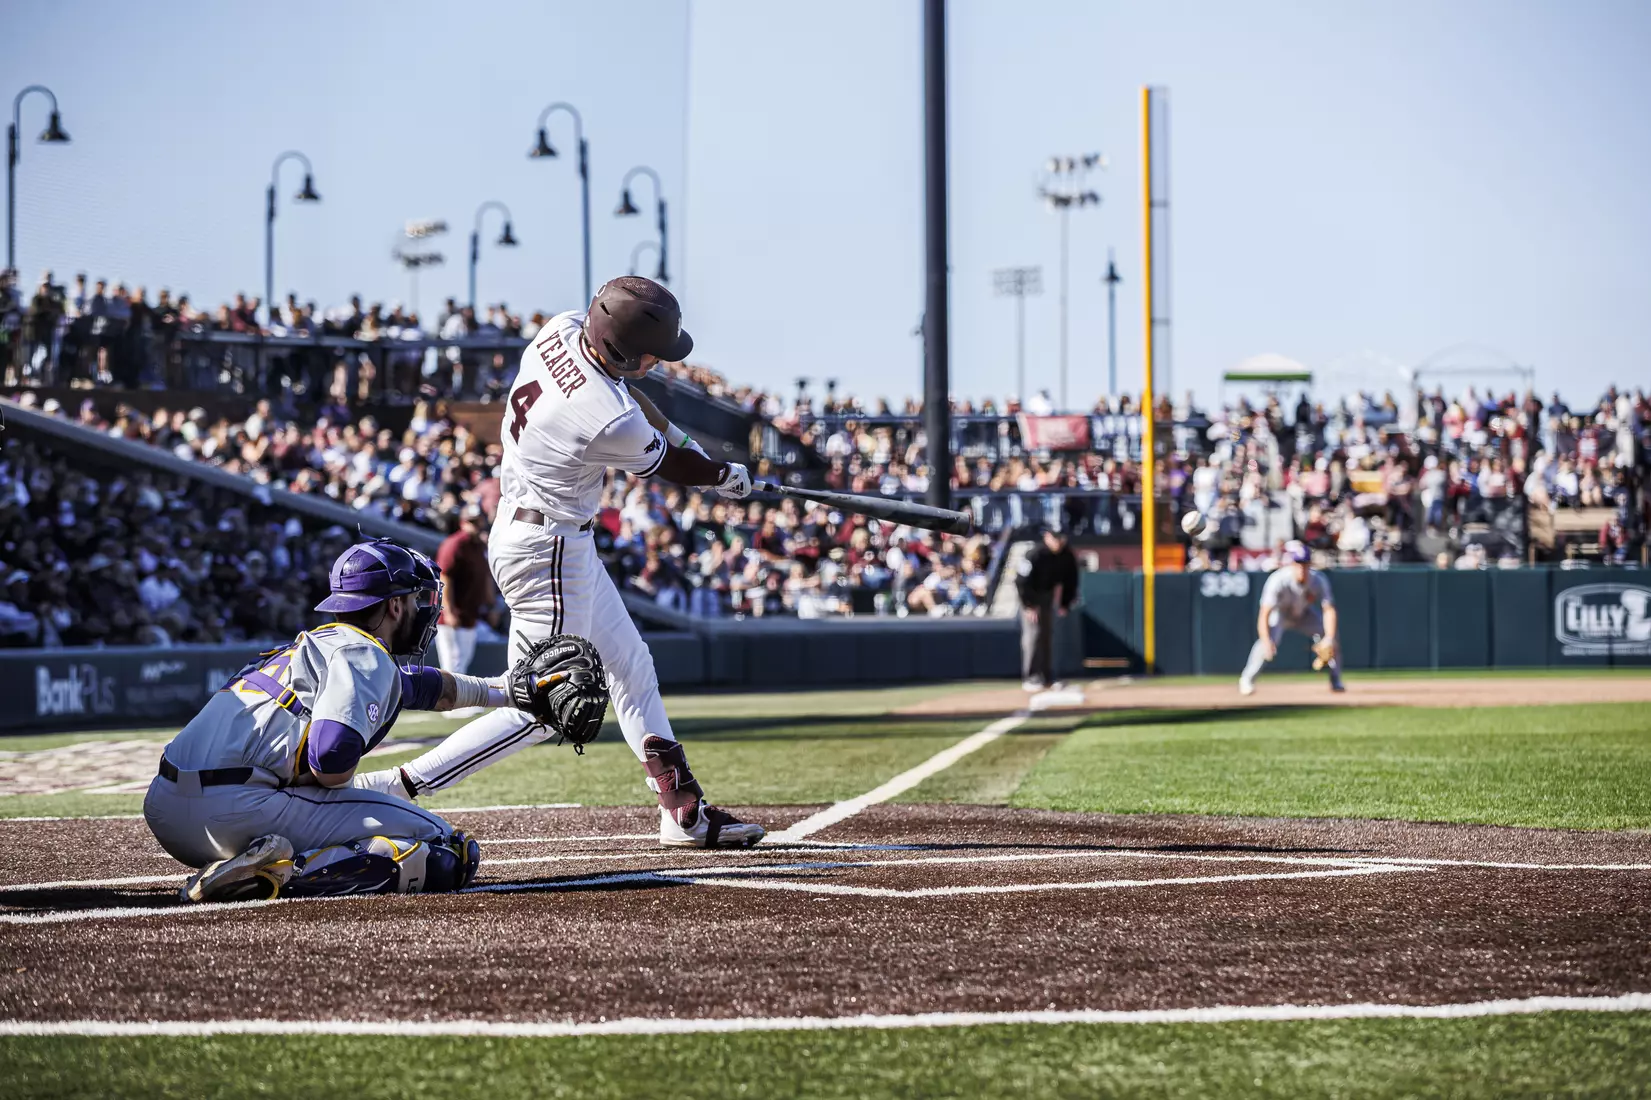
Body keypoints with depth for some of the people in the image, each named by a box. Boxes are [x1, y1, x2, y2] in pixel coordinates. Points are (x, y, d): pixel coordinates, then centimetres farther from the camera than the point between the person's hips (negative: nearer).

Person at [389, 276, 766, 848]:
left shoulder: (560, 329, -8)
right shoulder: (613, 422, -30)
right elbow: (662, 463, -7)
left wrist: (682, 437, 16)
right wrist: (724, 476, 13)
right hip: (548, 548, -10)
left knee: (630, 667, 18)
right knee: (539, 707, -5)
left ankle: (683, 812, 26)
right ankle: (392, 791, -10)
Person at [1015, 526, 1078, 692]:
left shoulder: (1067, 556, -14)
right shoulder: (1036, 554, -30)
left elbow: (1071, 580, 0)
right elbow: (1022, 581, -27)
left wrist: (1065, 604, -3)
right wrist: (1029, 606, -26)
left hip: (1048, 593, 6)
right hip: (1029, 593, -6)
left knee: (1048, 634, 7)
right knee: (1032, 633, -12)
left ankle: (1048, 677, 13)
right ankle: (1031, 678, -10)